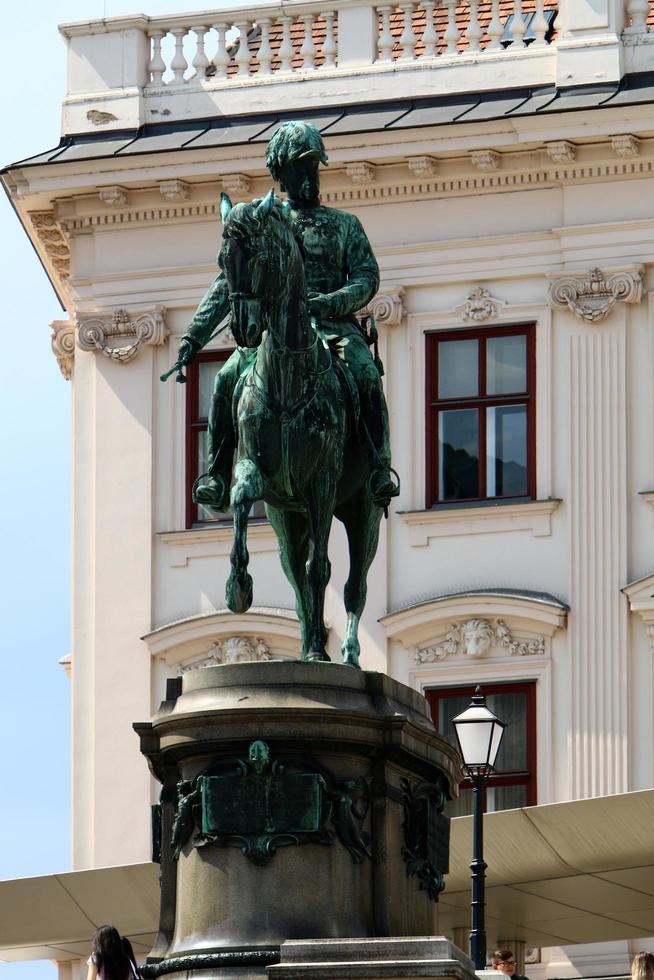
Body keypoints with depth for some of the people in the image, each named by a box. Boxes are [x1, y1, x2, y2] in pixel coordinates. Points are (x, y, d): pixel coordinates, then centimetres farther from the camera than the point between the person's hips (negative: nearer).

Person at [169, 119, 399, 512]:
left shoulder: (344, 225, 17)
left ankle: (381, 469, -27)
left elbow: (367, 278, 5)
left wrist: (332, 303, -17)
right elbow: (227, 286, 13)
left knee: (367, 376, -32)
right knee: (228, 380, -26)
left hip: (333, 325, -1)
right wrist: (194, 335, 1)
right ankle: (217, 478, -23)